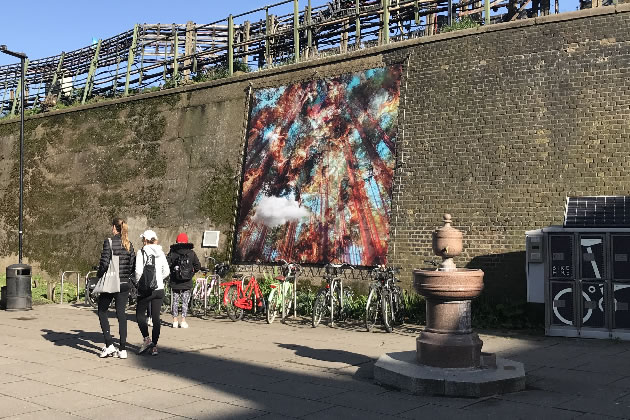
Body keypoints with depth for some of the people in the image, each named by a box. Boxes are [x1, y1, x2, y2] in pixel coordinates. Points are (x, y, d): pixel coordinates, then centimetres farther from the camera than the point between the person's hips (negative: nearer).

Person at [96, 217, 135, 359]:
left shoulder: (109, 242, -10)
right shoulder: (129, 244, 5)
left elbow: (104, 263, -14)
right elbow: (132, 265, 6)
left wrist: (99, 277, 0)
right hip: (124, 284, 4)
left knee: (102, 312, 11)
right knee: (121, 314, 8)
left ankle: (109, 345, 2)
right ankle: (122, 349, 6)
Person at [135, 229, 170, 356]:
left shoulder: (141, 252, -7)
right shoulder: (161, 253, 7)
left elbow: (138, 271, -14)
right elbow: (166, 271, 9)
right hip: (160, 289, 4)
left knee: (140, 314, 10)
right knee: (156, 317, 6)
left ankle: (146, 339, -5)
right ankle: (154, 346, 7)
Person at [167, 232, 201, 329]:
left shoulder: (172, 252, -3)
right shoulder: (191, 253, -1)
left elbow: (166, 264, -10)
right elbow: (198, 266, 0)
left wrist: (171, 272, 8)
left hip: (175, 282, 0)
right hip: (187, 282, 0)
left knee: (175, 301, 10)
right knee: (185, 302, 7)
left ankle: (175, 321, 11)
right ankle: (183, 321, 4)